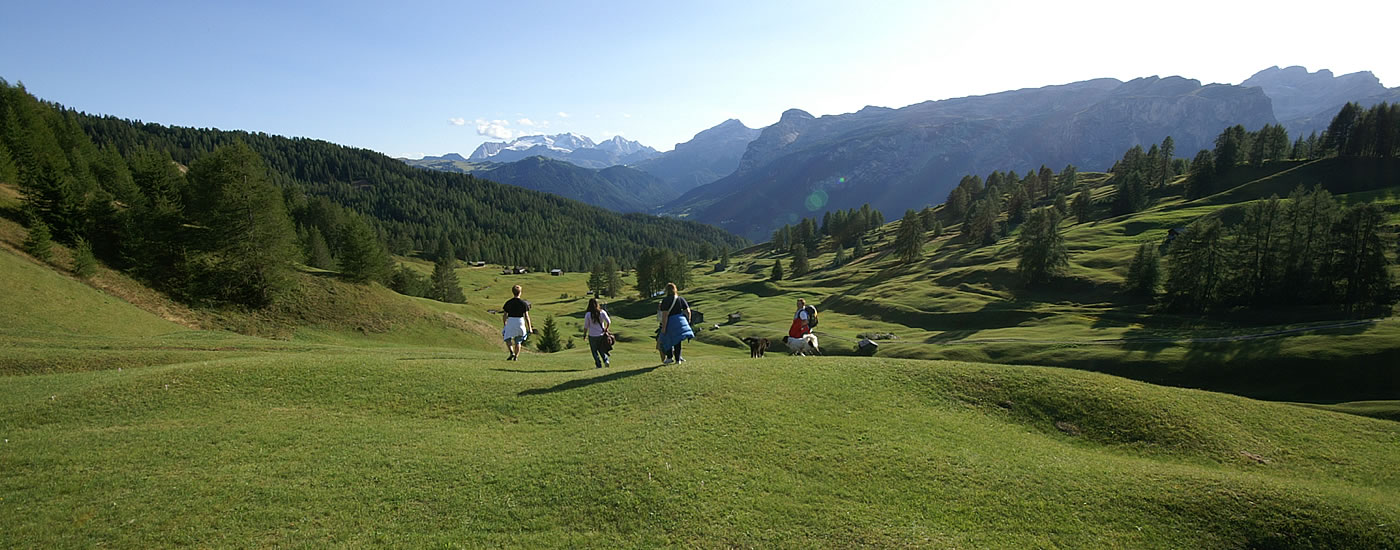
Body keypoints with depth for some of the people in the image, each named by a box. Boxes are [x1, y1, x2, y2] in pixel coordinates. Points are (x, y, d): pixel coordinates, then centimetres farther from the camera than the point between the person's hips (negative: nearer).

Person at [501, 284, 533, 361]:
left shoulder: (508, 303, -1)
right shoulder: (524, 303, -4)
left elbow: (504, 315, 3)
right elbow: (526, 316, -6)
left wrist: (504, 325, 18)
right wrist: (530, 328, -2)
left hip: (510, 322, 0)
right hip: (520, 322, 0)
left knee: (508, 339, 12)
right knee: (518, 341, 12)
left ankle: (512, 353, -11)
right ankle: (516, 357, 11)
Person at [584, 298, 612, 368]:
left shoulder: (588, 314, -13)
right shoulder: (602, 312, -7)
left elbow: (586, 326, -8)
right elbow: (608, 322, -7)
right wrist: (606, 329, 8)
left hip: (592, 336, -3)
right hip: (601, 335, 3)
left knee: (594, 351, 13)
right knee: (601, 349, 22)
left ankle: (599, 365, 13)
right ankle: (606, 361, 3)